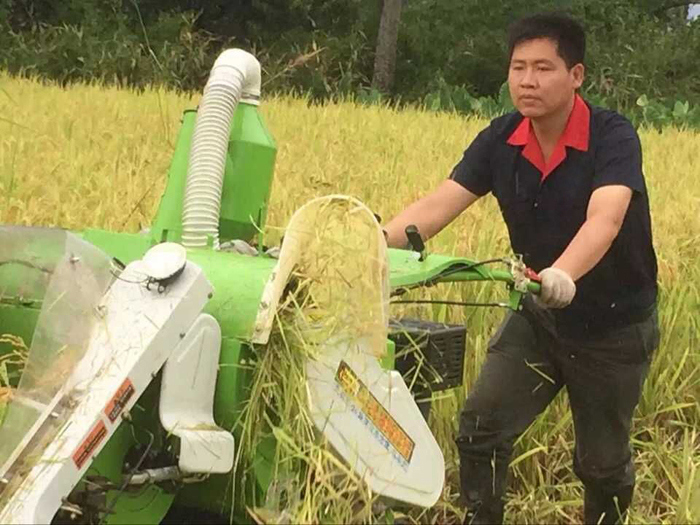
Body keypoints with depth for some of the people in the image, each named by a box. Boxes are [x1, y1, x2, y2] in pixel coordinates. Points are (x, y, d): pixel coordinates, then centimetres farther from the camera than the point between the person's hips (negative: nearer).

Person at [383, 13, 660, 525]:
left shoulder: (613, 136, -23)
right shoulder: (501, 141, -9)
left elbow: (603, 221, -40)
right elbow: (439, 205, -19)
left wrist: (563, 275, -61)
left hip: (615, 325, -4)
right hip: (539, 315, 4)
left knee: (602, 461, 10)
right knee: (480, 427, -6)